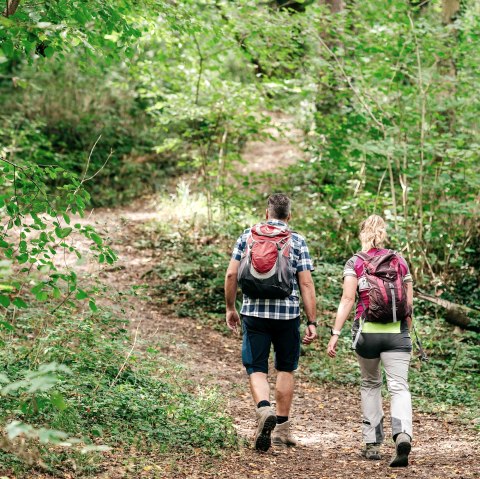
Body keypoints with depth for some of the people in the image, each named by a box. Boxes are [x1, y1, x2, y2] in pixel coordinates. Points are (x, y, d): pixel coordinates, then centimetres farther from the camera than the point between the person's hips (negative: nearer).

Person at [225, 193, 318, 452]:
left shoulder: (248, 235, 5)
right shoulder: (297, 241, 1)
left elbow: (231, 274, 2)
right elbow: (306, 284, -4)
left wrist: (230, 308, 13)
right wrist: (312, 322, -1)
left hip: (254, 312, 0)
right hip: (288, 314, 0)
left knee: (256, 368, 5)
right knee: (285, 369, 15)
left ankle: (264, 411, -22)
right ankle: (282, 428, 20)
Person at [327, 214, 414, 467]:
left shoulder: (355, 263, 2)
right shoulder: (400, 261, 10)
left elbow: (347, 299, -9)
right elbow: (409, 304, 9)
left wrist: (335, 333, -10)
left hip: (367, 332, 0)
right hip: (397, 332, 1)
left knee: (370, 384, 19)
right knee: (399, 387, -5)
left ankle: (372, 444, 17)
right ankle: (402, 435, -31)